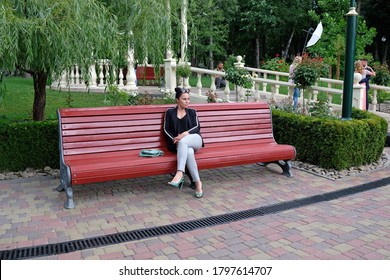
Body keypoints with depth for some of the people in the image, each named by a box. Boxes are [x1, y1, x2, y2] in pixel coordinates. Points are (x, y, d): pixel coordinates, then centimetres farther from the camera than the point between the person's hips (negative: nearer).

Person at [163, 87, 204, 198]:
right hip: (179, 144, 0)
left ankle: (180, 173, -47)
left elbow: (197, 127, 5)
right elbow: (166, 130, 8)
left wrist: (185, 133, -15)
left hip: (195, 140, 0)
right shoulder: (170, 112, 15)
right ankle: (198, 182, -34)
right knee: (189, 152, -36)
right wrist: (174, 139, -11)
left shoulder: (192, 112, 19)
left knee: (183, 142, -37)